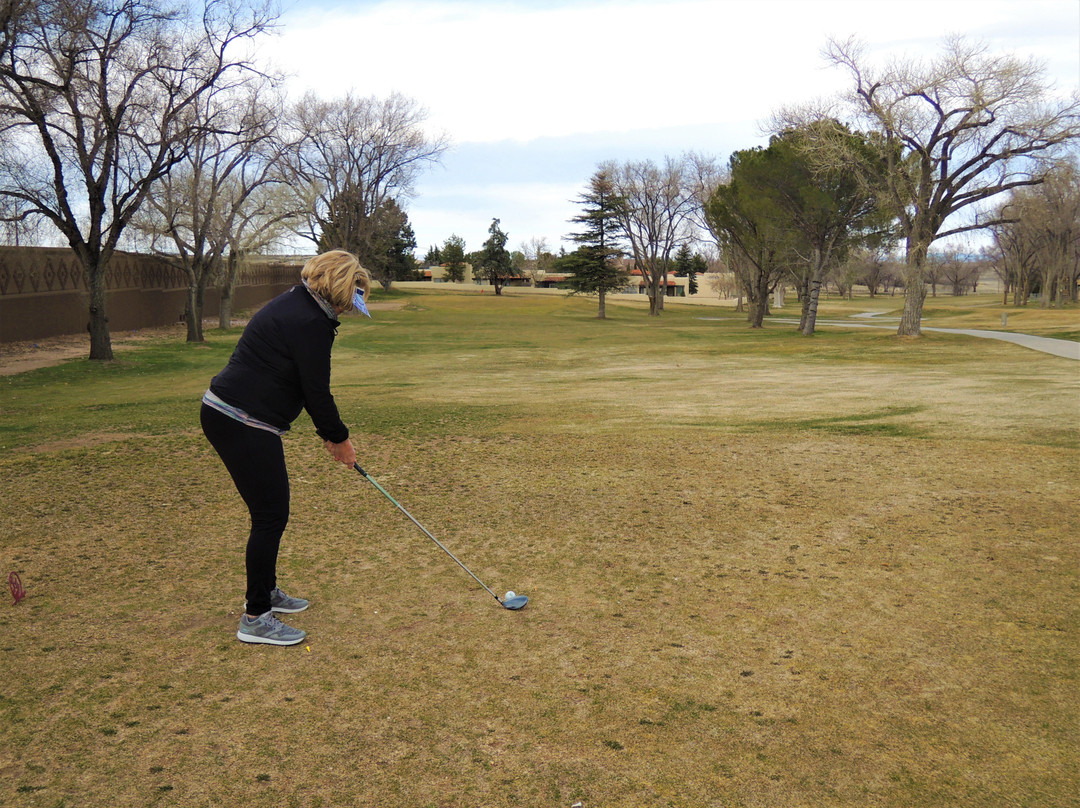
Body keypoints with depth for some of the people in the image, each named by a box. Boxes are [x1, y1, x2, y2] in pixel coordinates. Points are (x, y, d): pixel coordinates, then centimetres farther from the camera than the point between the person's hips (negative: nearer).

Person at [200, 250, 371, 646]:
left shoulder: (295, 305, 16)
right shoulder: (310, 323, -17)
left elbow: (308, 385, 19)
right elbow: (316, 390, -15)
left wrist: (329, 433, 18)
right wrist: (338, 437, 0)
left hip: (224, 414, 11)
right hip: (242, 424, -11)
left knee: (271, 511, 19)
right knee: (271, 515, -3)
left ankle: (265, 591, 35)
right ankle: (256, 618, 6)